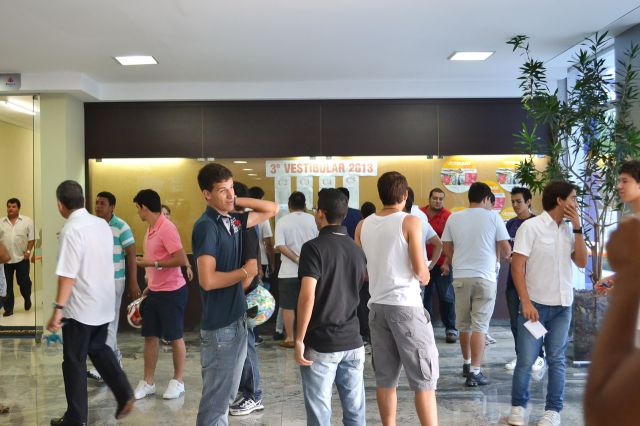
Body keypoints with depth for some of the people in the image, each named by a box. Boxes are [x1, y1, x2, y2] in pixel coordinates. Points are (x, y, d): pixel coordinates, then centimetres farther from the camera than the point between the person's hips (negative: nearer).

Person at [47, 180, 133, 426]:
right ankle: (124, 394, 15)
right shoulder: (102, 224, 4)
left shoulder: (71, 230, -18)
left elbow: (68, 275, -22)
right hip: (104, 303, 7)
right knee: (98, 349, 24)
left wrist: (58, 309, -18)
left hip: (80, 307, -7)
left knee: (74, 361, 7)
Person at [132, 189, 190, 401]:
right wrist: (150, 285, 19)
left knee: (175, 337, 5)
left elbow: (181, 259, -24)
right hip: (154, 291, 9)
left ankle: (178, 381, 18)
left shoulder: (166, 228, -18)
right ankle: (148, 382, 21)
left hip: (172, 291, -9)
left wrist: (152, 263, -20)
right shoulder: (150, 229, 11)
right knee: (150, 336, 11)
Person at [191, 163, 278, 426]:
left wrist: (237, 201, 6)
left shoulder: (234, 220, 7)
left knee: (226, 393, 20)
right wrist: (245, 272, -12)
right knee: (216, 397, 3)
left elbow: (273, 209, 17)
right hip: (220, 325, -8)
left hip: (237, 319, 8)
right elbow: (208, 281, -25)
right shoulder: (206, 226, -17)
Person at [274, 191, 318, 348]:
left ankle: (289, 338, 12)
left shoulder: (282, 221, -4)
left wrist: (297, 259, -12)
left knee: (288, 306, 7)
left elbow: (280, 246, -15)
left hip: (289, 271, -2)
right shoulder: (312, 220, 1)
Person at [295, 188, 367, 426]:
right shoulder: (357, 250, 9)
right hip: (352, 341, 6)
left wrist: (299, 339, -13)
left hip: (321, 344, -6)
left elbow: (307, 296, -19)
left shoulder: (314, 247, -12)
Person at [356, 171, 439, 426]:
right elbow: (420, 270, -11)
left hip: (377, 306, 6)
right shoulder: (410, 222, -8)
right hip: (406, 306, -5)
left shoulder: (363, 226, 7)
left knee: (385, 378, 13)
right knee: (424, 379, 2)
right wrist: (425, 277, 10)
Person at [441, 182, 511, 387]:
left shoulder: (453, 218, 5)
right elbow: (506, 250, -2)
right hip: (484, 277, -3)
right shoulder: (493, 217, -3)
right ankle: (474, 372, 0)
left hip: (460, 277, 3)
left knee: (464, 325, 16)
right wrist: (505, 255, 21)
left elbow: (447, 250, 9)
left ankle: (467, 364, 32)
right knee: (479, 326, 1)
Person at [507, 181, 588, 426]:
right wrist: (526, 303, -16)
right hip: (536, 304, -5)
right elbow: (517, 266, -11)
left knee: (556, 359, 10)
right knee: (526, 359, 2)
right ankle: (518, 406, 19)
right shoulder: (531, 226, -9)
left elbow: (582, 262, 3)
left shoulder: (569, 230, 8)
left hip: (563, 305, 5)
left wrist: (577, 228, -3)